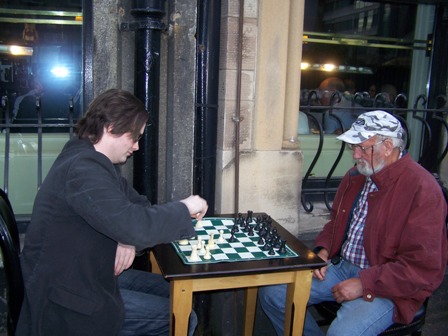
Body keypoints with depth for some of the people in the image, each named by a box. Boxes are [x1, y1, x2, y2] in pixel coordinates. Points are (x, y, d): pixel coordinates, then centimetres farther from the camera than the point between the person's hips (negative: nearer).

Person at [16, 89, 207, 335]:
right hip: (65, 298, -10)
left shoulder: (95, 163, 8)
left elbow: (137, 206, 11)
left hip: (92, 274, 10)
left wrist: (130, 239, -11)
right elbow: (133, 226, -36)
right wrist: (185, 208, -19)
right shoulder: (81, 169, -26)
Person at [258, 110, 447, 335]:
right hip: (341, 267, 7)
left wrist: (364, 283, -21)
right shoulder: (356, 175, 8)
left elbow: (424, 268, -20)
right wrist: (323, 251, 3)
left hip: (386, 285, -7)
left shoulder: (422, 189, -17)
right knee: (272, 292, -5)